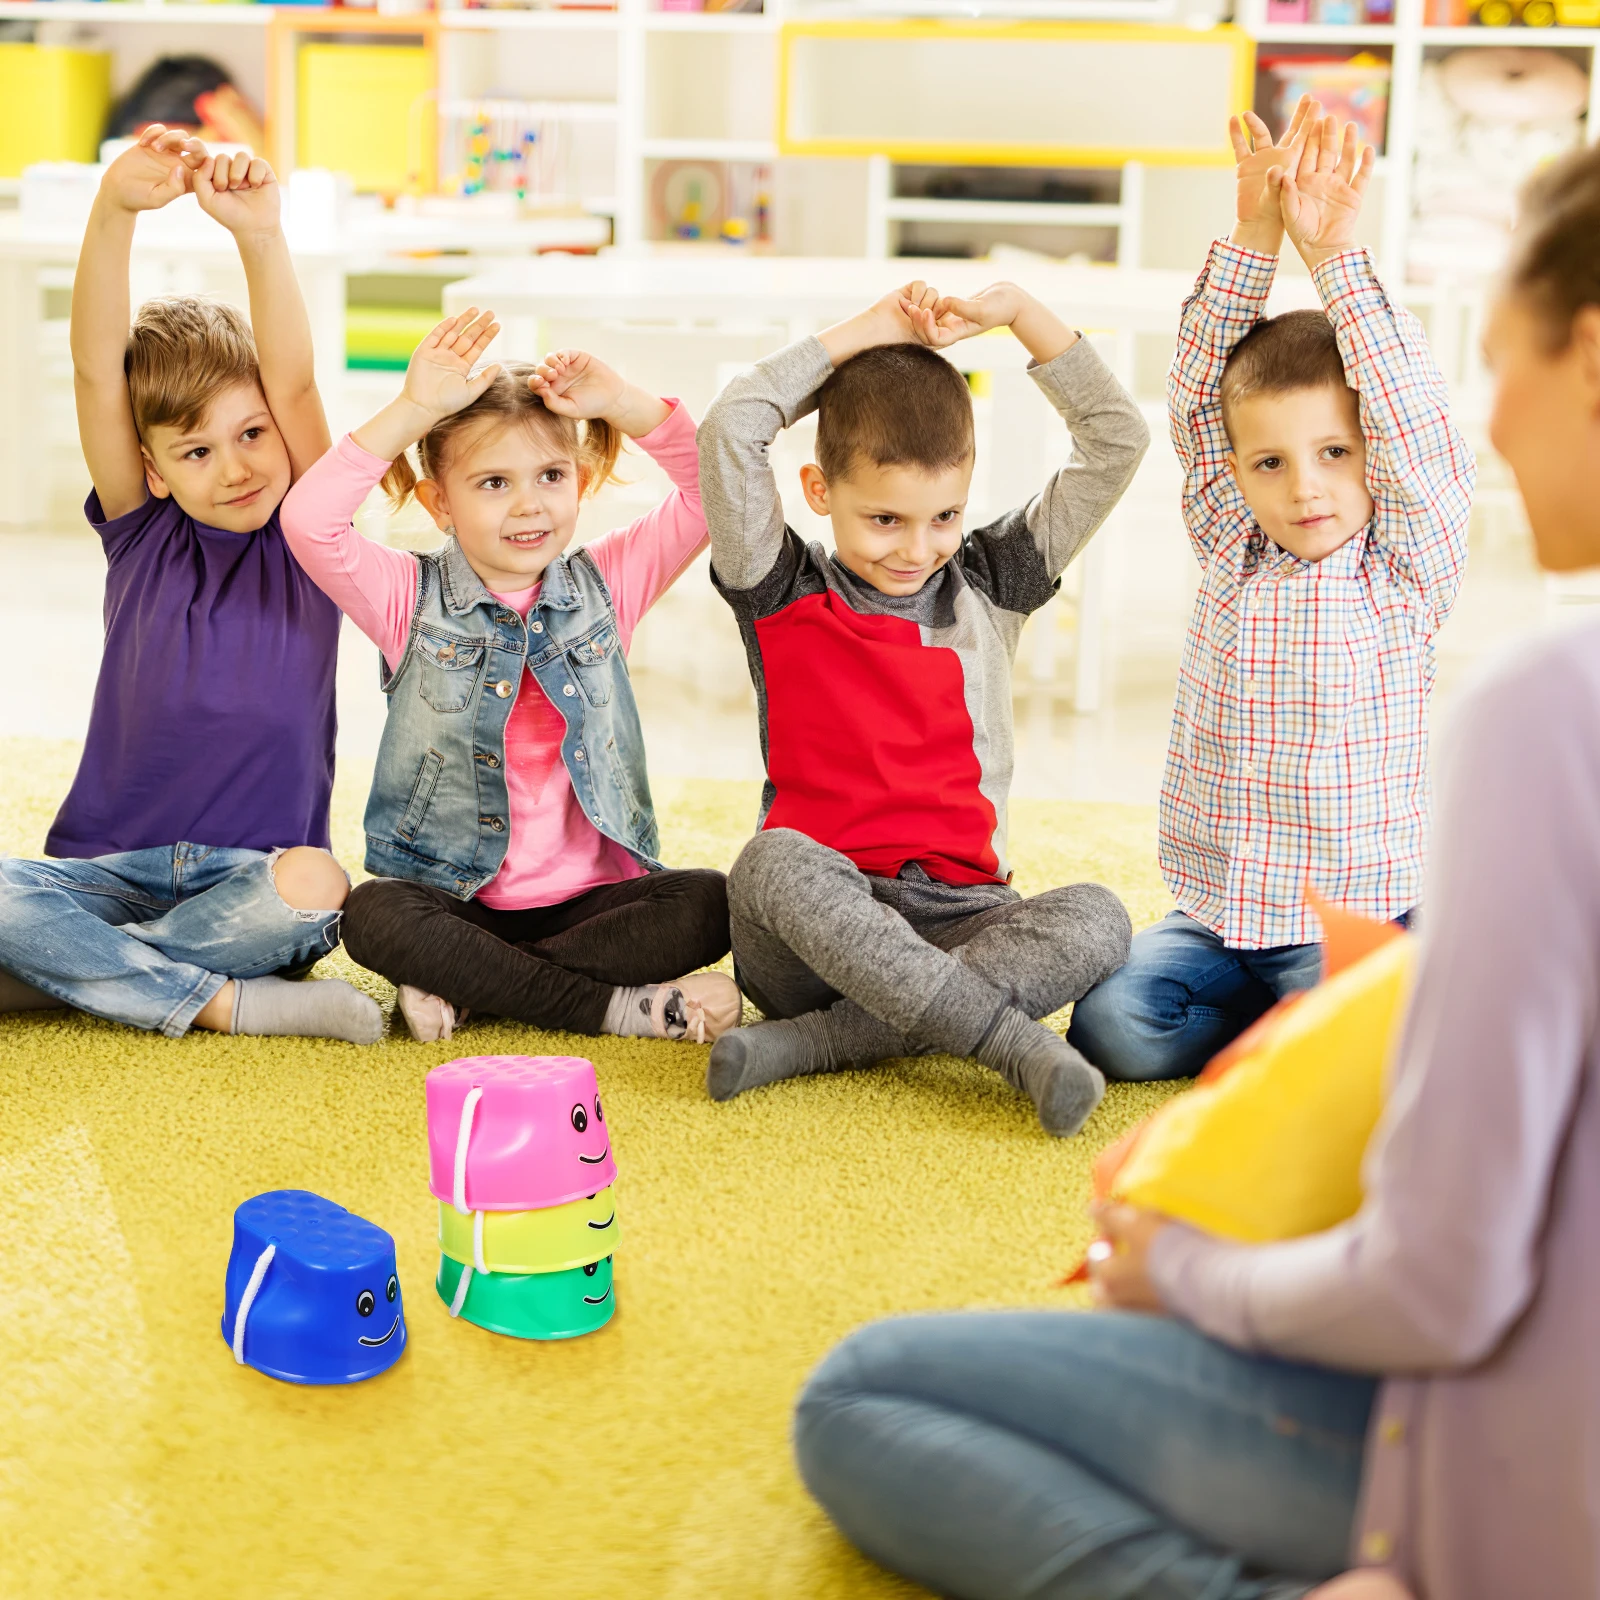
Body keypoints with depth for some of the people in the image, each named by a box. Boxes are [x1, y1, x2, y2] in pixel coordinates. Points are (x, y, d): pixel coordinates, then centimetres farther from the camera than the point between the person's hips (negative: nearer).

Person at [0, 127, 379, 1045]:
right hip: (116, 864, 1)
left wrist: (261, 236, -31)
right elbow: (97, 372, -9)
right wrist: (115, 212, -24)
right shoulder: (142, 536, 4)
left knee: (314, 888, -35)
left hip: (253, 874, 0)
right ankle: (227, 1003, -21)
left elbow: (294, 383, -14)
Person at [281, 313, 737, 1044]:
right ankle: (619, 1006, -26)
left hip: (590, 896, 2)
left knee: (710, 905, -25)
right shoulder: (411, 600, 0)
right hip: (452, 895, -2)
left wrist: (628, 405, -12)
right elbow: (308, 521, -17)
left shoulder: (607, 584, 6)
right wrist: (414, 410, -19)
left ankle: (461, 985, -20)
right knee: (373, 914, -33)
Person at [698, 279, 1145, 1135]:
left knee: (1096, 919, -28)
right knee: (772, 862, -37)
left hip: (955, 919, 3)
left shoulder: (990, 584, 13)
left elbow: (1118, 442, 8)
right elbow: (727, 433, -10)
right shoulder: (784, 594, 4)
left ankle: (811, 1041, -30)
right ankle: (1019, 1045, -38)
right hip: (820, 916, -2)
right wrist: (869, 331, -2)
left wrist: (1018, 313, 3)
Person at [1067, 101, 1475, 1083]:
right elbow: (1198, 392, 0)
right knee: (1115, 1025, -16)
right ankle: (1286, 1013, 9)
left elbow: (1412, 417, -16)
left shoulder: (1406, 568, -5)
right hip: (1217, 918, 4)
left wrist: (1337, 254, -17)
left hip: (1353, 919, -4)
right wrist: (1254, 237, -10)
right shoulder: (1233, 555, 5)